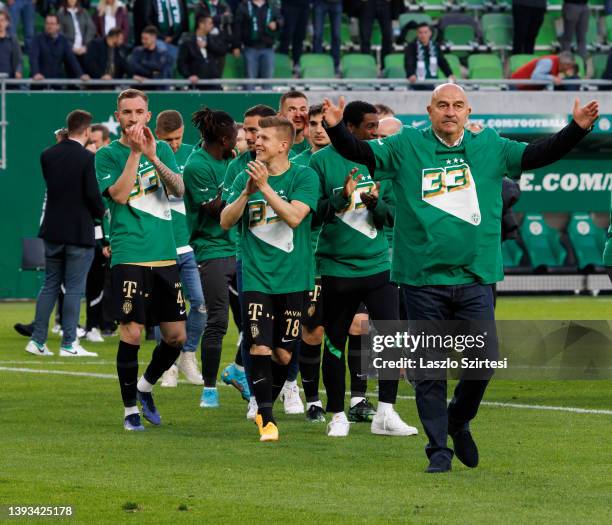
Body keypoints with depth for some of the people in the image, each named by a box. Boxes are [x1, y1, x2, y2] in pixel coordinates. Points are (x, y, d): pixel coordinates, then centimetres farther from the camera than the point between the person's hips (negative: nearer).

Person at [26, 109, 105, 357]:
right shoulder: (87, 158, -14)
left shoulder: (47, 155, 2)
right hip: (80, 232, -5)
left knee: (50, 284, 13)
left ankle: (37, 340, 10)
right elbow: (93, 194, -15)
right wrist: (101, 212, 5)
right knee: (74, 288, 1)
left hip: (53, 231, 5)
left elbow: (51, 184, 10)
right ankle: (68, 344, 1)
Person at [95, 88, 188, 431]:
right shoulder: (108, 155, 1)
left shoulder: (162, 149, 11)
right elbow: (120, 195, -14)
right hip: (129, 257, -4)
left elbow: (179, 189, -4)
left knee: (176, 336, 5)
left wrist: (153, 157, -16)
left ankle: (145, 387, 29)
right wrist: (135, 152, -17)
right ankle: (130, 409, 5)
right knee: (132, 334, -8)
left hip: (165, 256, 4)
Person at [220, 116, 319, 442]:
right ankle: (266, 418, -8)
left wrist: (265, 186, -22)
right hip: (256, 276, 1)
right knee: (260, 348, -12)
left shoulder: (303, 177, -3)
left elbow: (294, 216, -17)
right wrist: (248, 192, -14)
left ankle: (265, 407, 27)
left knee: (284, 353, 4)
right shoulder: (245, 178, 7)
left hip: (292, 277, -1)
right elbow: (226, 221, 0)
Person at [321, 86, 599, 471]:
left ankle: (459, 421, 25)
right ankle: (439, 449, 11)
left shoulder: (490, 148, 8)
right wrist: (336, 128, -22)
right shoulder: (406, 148, 3)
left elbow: (538, 155, 6)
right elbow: (361, 152, -3)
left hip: (476, 278, 1)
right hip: (422, 279, -1)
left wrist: (578, 128, -8)